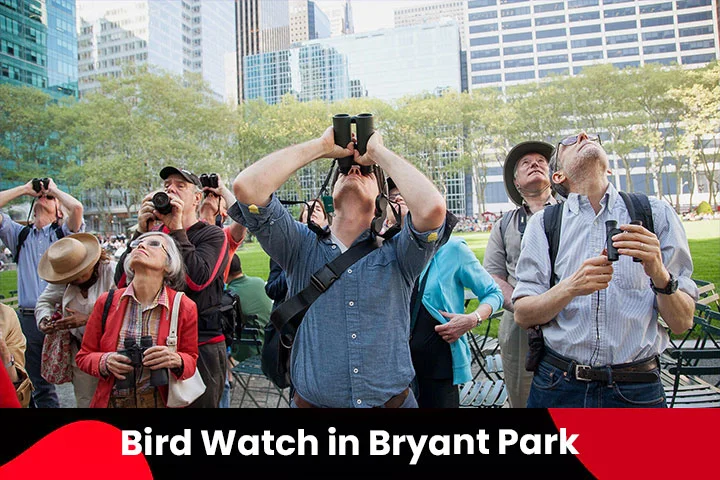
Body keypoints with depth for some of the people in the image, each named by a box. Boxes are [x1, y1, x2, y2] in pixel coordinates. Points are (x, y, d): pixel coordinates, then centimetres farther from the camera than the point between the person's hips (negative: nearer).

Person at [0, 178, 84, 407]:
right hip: (28, 318, 3)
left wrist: (54, 189, 6)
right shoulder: (20, 235, 17)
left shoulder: (63, 233, 8)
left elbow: (77, 207, -12)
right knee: (40, 388, 8)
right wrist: (25, 188, 13)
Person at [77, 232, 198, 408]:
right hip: (111, 401, 2)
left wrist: (176, 361, -22)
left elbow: (191, 360, -2)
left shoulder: (185, 307, -12)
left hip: (161, 401, -1)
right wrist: (104, 362, -16)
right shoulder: (106, 302, -6)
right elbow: (84, 356, 3)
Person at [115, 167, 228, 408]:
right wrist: (141, 232, -8)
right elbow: (122, 282, 0)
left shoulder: (212, 234, -3)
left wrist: (176, 228, -16)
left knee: (199, 402, 6)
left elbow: (197, 279, -21)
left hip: (201, 345, -4)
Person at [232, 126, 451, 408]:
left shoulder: (396, 253, -5)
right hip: (311, 401, 1)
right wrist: (321, 146, -8)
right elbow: (246, 187, -14)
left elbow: (432, 208, -25)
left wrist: (378, 151, -12)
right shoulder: (302, 247, -3)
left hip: (393, 400, 0)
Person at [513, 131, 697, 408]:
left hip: (637, 389, 1)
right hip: (557, 385, 0)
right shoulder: (543, 224, 0)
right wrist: (572, 286, -21)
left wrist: (660, 275, -20)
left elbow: (682, 323, -1)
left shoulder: (657, 214, 1)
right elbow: (522, 315, -5)